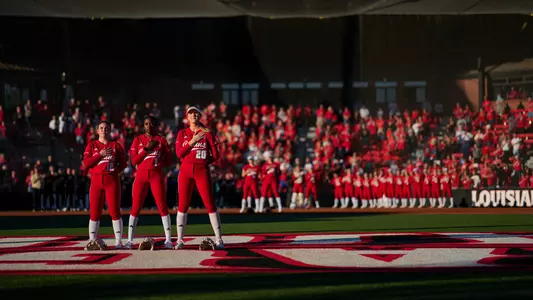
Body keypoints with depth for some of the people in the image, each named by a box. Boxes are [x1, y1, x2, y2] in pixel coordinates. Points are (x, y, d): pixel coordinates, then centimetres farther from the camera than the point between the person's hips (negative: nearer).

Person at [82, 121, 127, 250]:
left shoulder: (115, 145, 9)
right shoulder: (92, 145, 10)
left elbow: (123, 163, 8)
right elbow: (86, 164, -2)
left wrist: (115, 171, -8)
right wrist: (100, 154, -11)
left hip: (112, 180, -1)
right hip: (96, 181, 1)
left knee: (114, 211, -5)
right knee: (94, 211, 0)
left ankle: (118, 241, -5)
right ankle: (92, 240, 1)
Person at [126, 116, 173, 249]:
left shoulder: (161, 140, 8)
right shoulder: (138, 140, 9)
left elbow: (168, 161, 8)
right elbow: (134, 161, 0)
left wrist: (158, 162, -8)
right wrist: (146, 148, -9)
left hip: (156, 175, -1)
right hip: (141, 175, 1)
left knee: (162, 206, -6)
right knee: (135, 207, -3)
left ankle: (168, 239, -5)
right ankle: (129, 240, -2)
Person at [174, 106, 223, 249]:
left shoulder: (207, 133, 6)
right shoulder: (182, 134, 11)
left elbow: (216, 156, 5)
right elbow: (179, 153, -4)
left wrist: (203, 161, 1)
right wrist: (192, 141, -12)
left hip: (202, 171, -2)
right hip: (185, 171, 2)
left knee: (210, 204, -6)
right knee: (182, 205, 0)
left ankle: (219, 239, -5)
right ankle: (180, 240, 5)